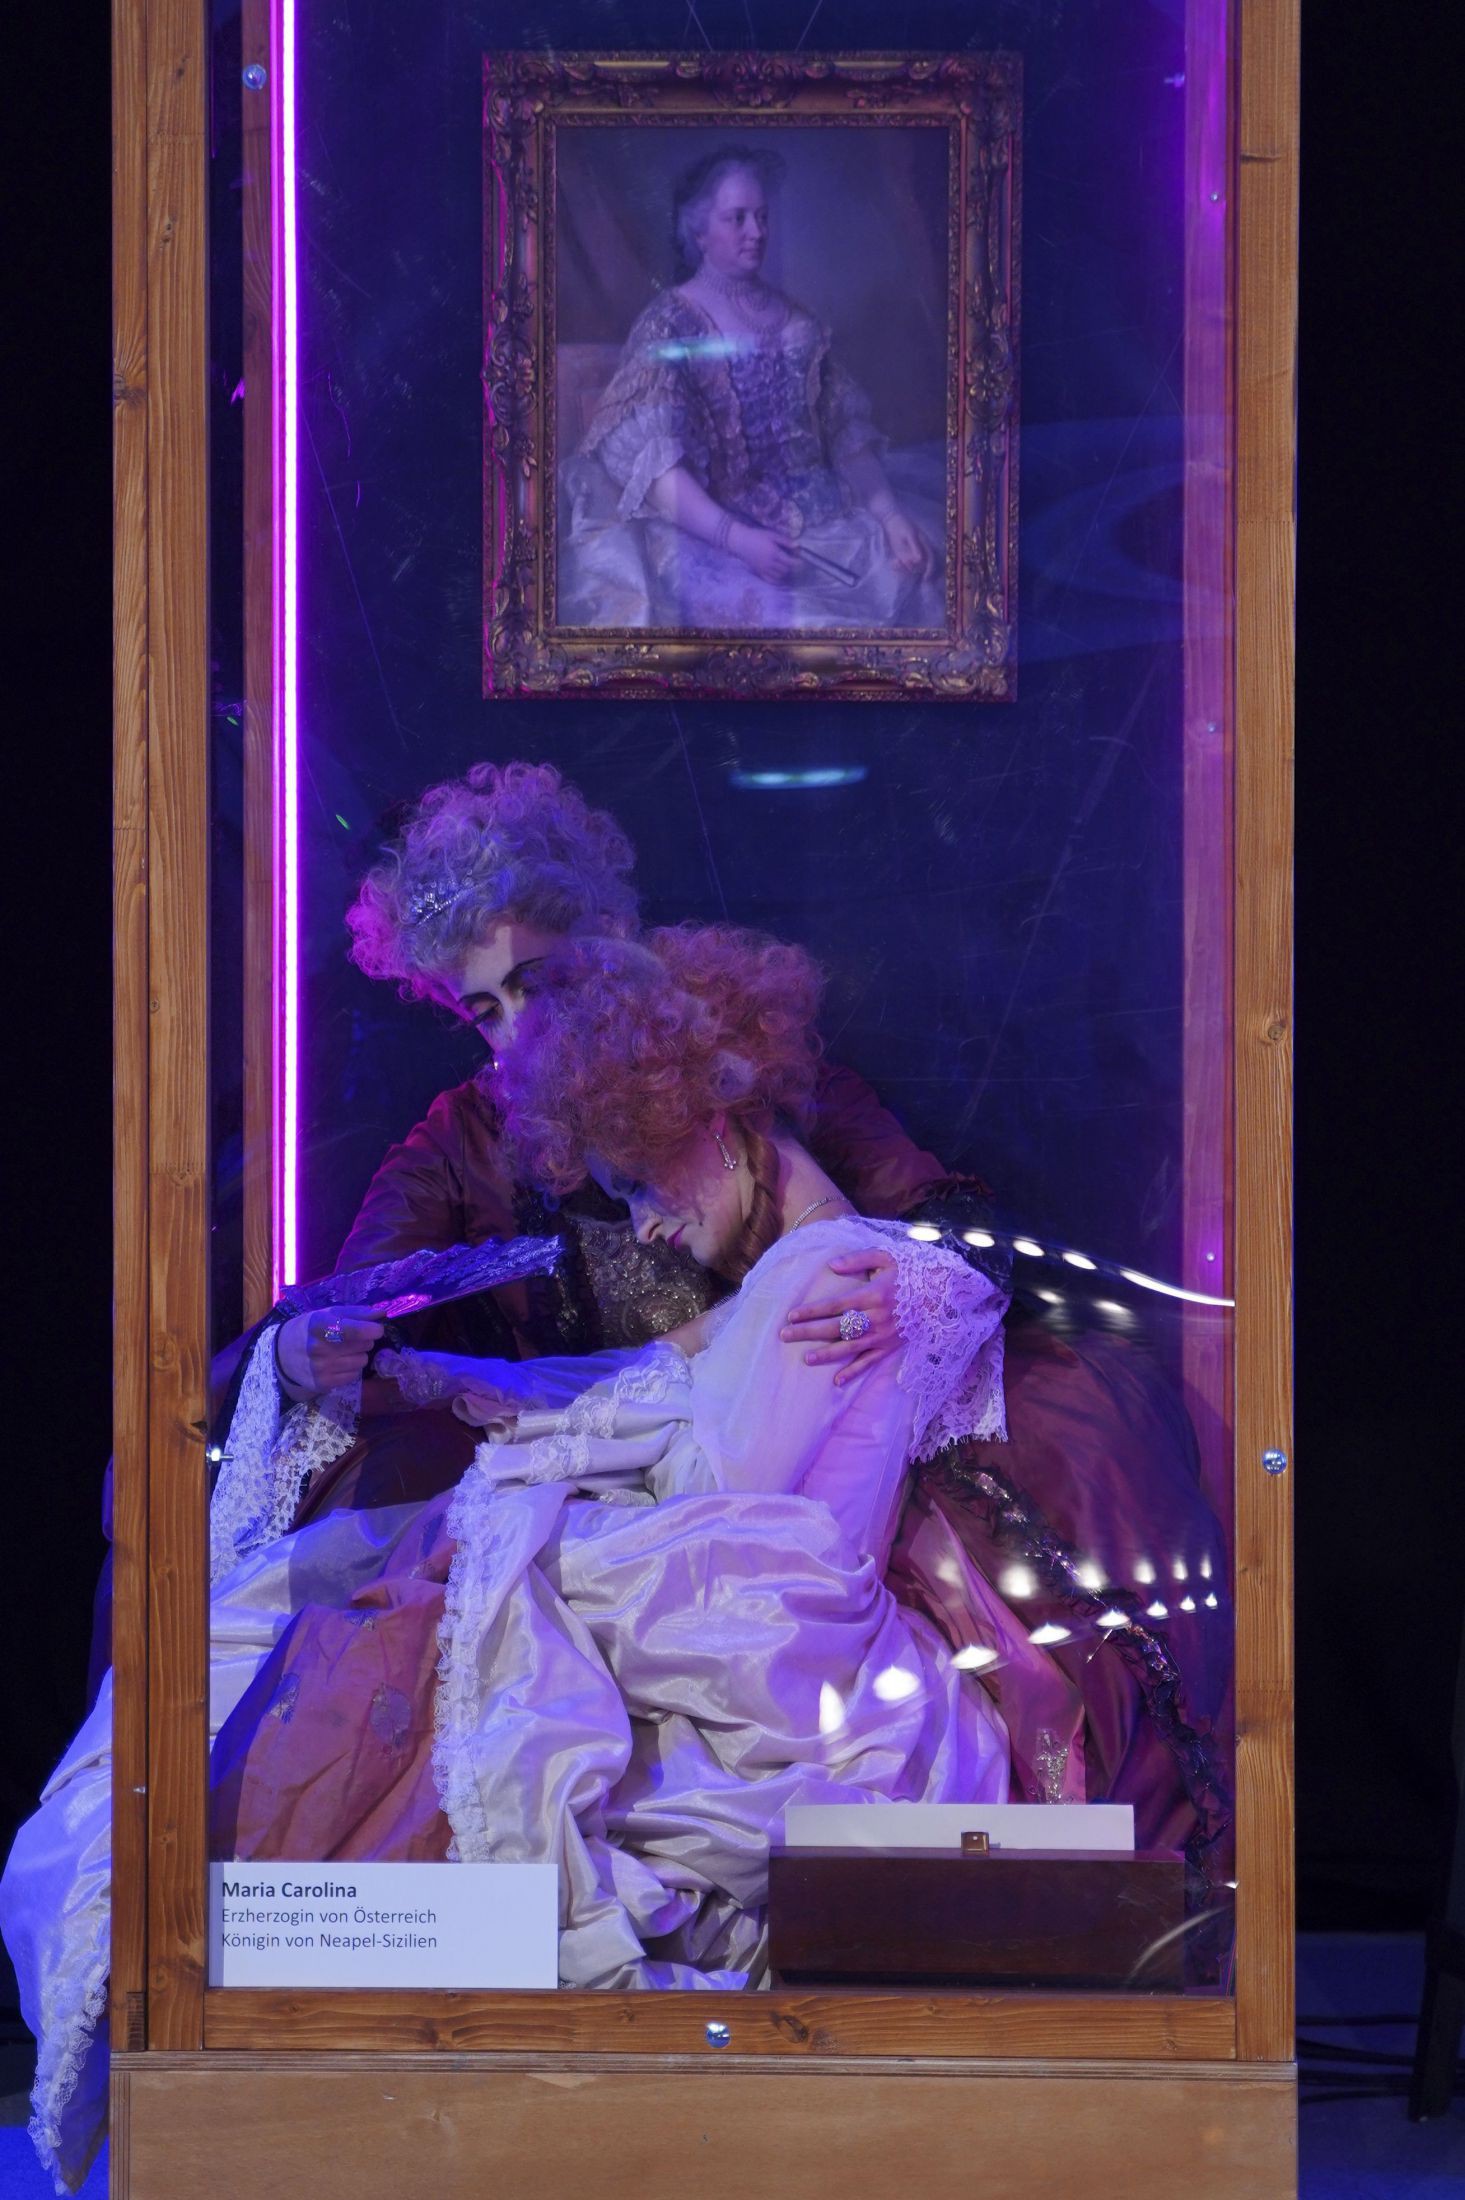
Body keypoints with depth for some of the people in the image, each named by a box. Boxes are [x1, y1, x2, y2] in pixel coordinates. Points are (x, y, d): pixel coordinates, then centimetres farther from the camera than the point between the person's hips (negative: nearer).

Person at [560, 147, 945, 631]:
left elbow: (845, 430, 14)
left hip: (822, 522, 5)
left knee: (914, 573, -19)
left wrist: (890, 514, -3)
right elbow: (650, 461, -12)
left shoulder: (794, 319, 16)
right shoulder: (669, 324, -2)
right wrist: (737, 539, -24)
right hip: (714, 536, -5)